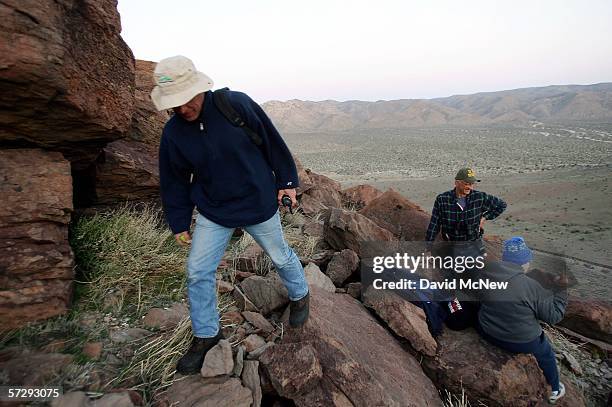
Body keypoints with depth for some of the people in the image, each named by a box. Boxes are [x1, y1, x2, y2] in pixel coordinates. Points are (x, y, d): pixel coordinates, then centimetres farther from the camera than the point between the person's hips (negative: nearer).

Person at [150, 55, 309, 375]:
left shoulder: (236, 104, -18)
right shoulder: (173, 132, -8)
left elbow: (273, 142, -8)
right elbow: (174, 181, 3)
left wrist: (287, 181, -3)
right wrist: (179, 224, 8)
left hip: (259, 203, -2)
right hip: (213, 212, 3)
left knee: (280, 256, 15)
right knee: (197, 273, 3)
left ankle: (300, 295, 47)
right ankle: (206, 335, 26)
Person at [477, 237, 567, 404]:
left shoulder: (485, 272, -15)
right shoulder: (530, 286, -28)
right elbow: (554, 316, -14)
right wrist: (561, 288, -3)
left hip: (487, 333, 4)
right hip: (522, 343, -3)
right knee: (546, 354, 31)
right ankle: (555, 391, 52)